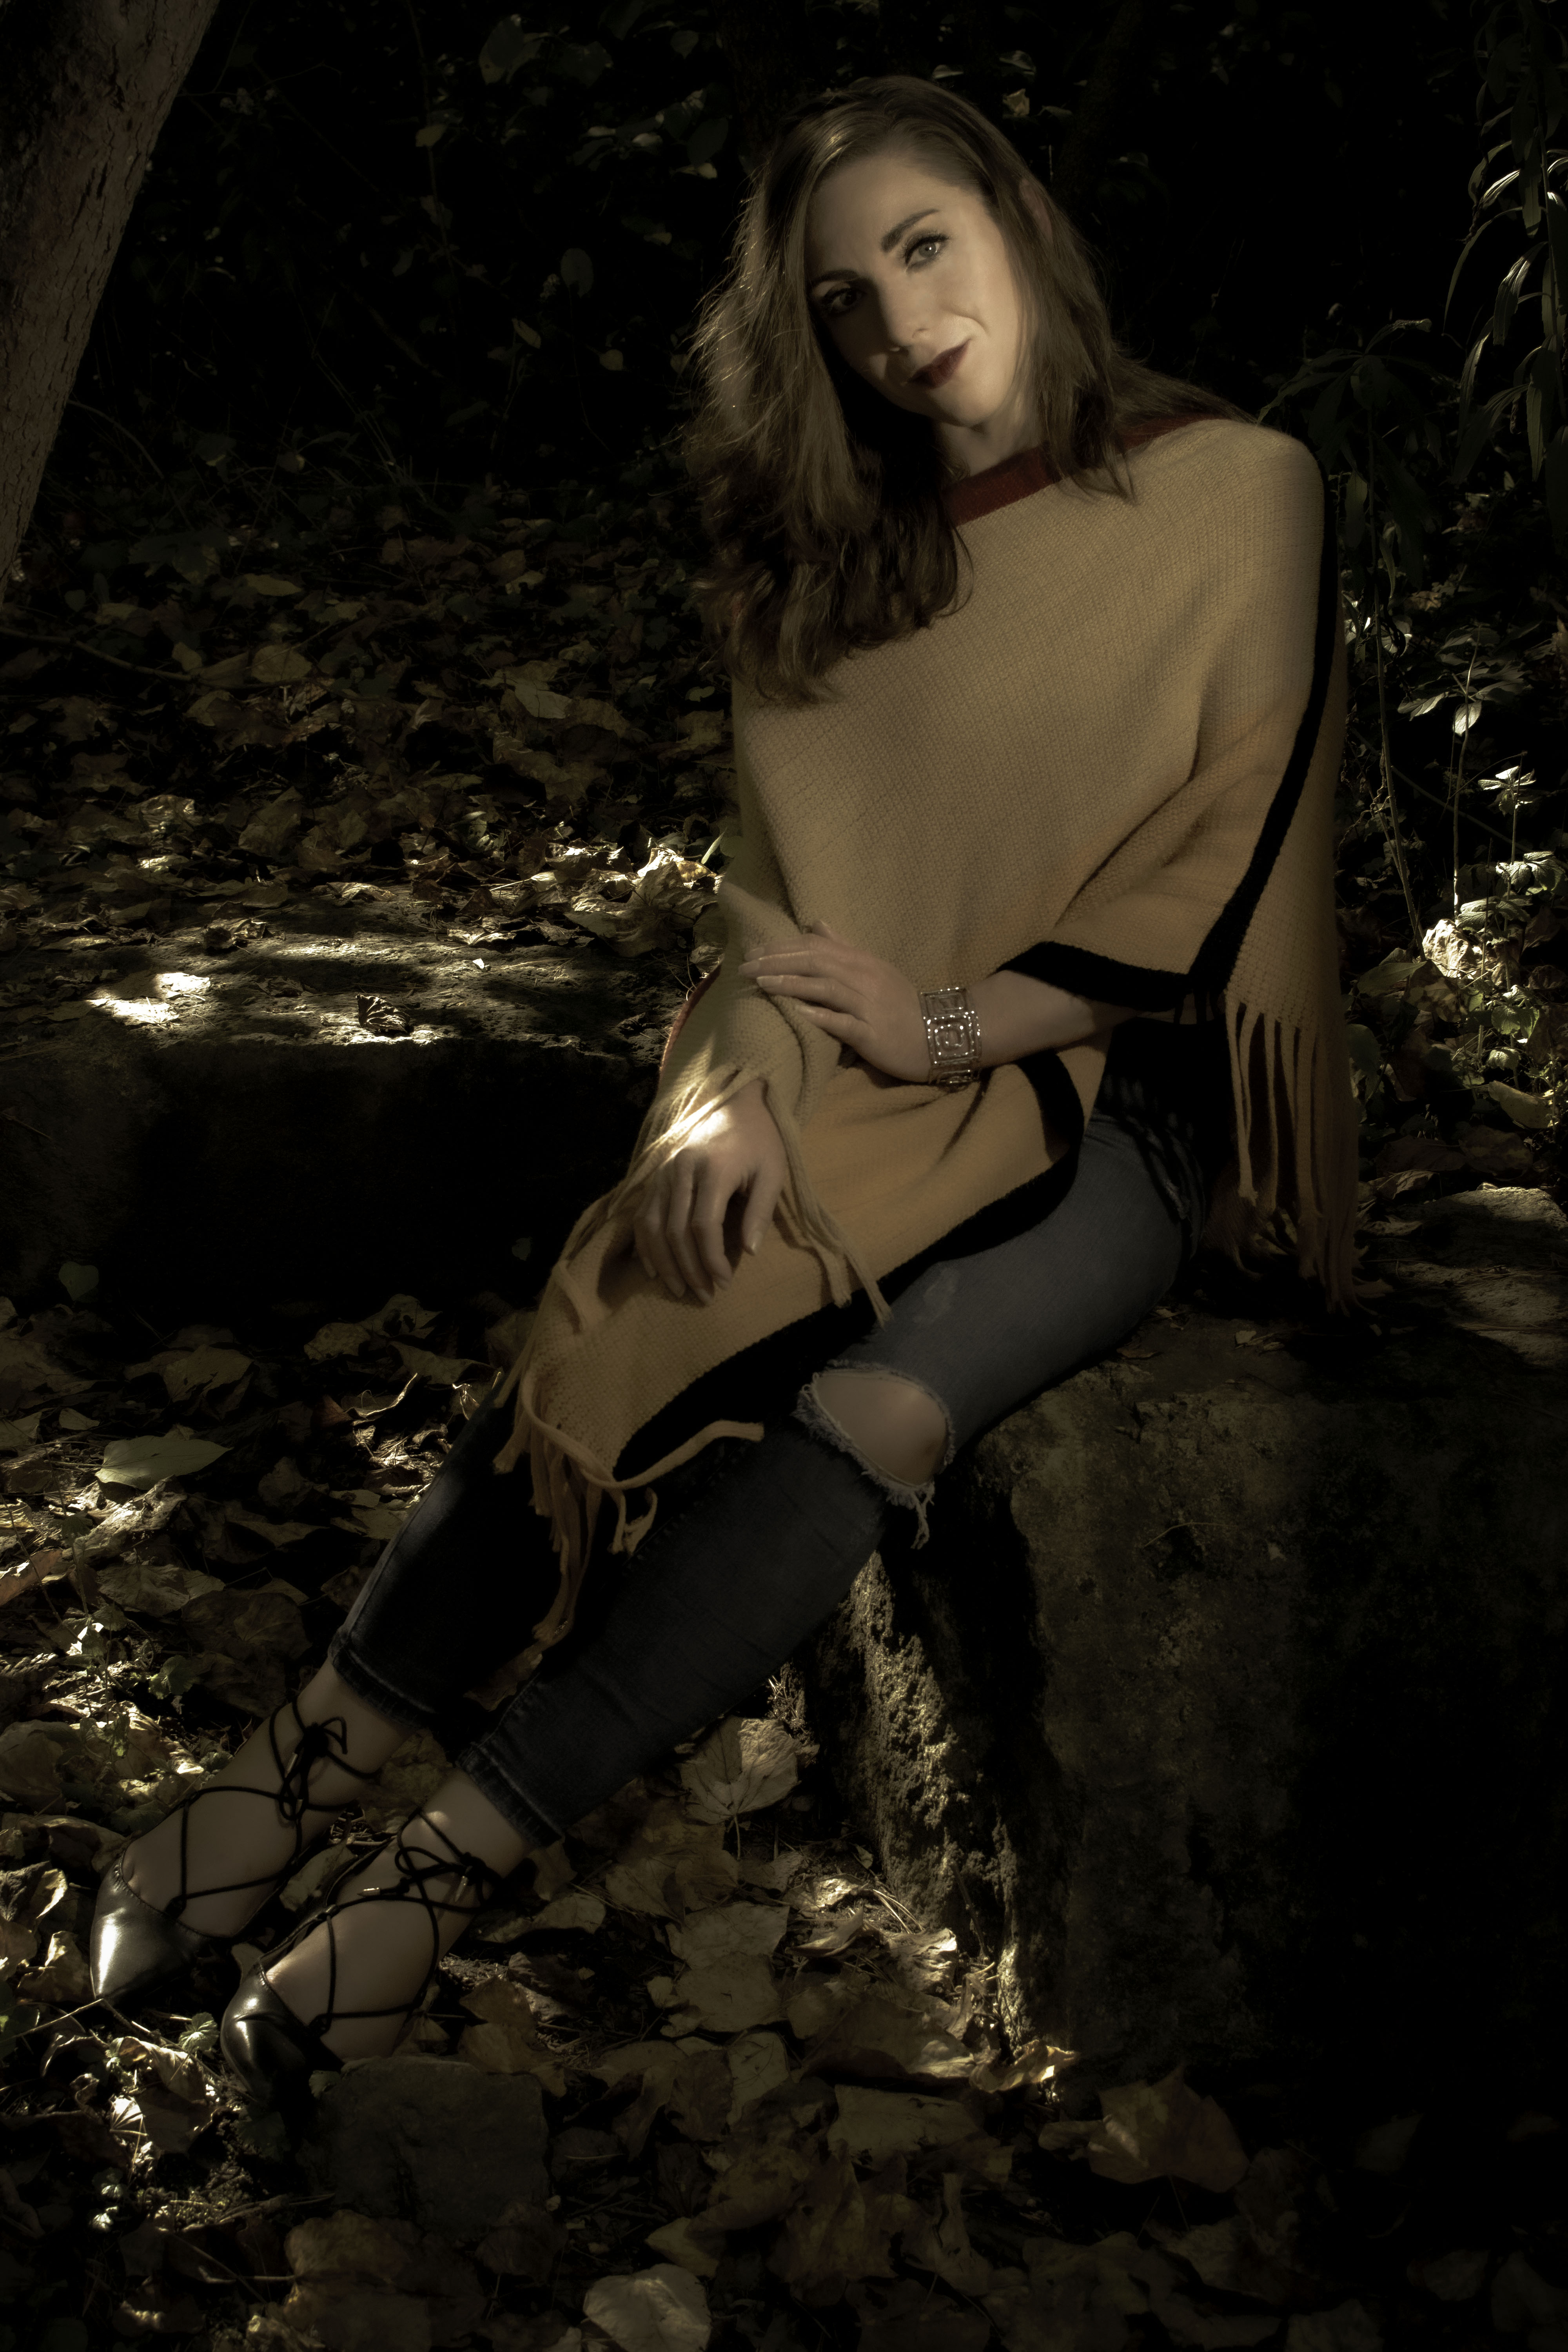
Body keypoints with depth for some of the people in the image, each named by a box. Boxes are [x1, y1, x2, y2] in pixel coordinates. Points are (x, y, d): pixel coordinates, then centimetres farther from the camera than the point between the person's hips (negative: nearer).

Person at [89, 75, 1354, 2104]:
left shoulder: (1238, 500, -5)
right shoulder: (849, 539, 9)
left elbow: (1224, 867, -8)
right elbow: (790, 858, 7)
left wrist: (953, 1024, -13)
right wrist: (750, 1075, -12)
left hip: (1106, 1098, -4)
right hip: (855, 1074, 4)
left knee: (873, 1412, -30)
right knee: (623, 1331, -25)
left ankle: (455, 1852, -28)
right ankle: (308, 1753, -22)